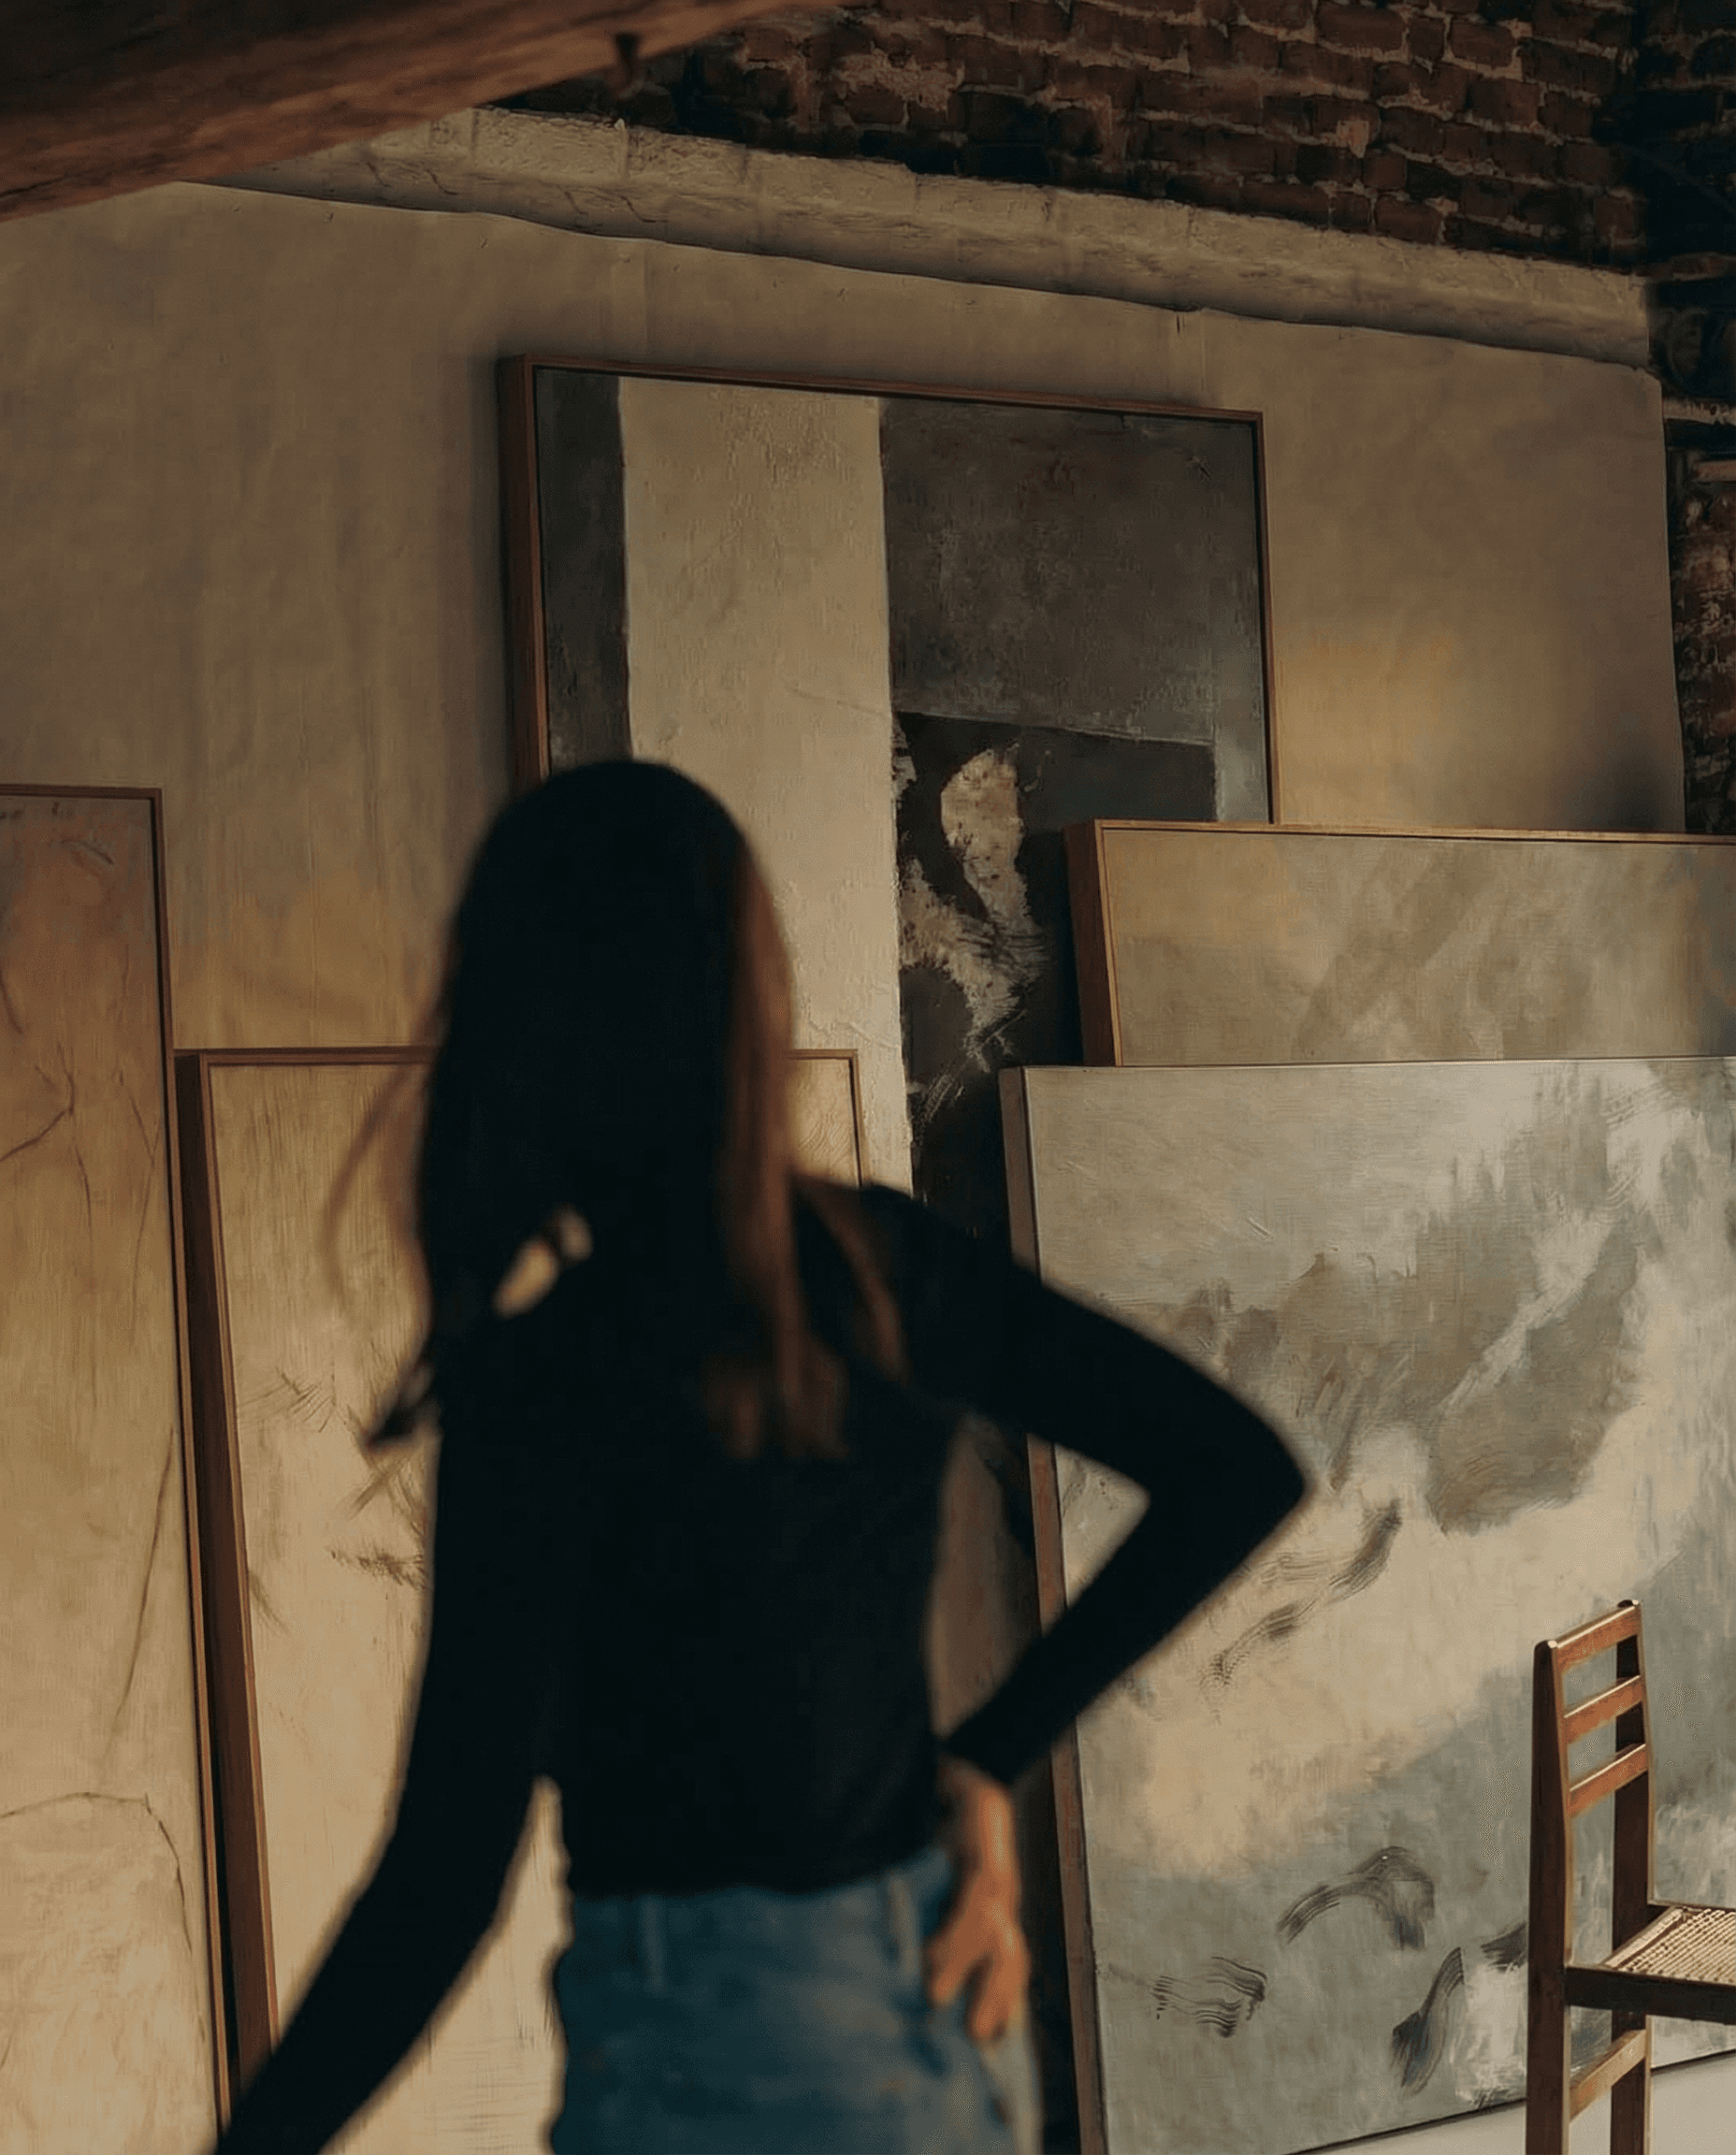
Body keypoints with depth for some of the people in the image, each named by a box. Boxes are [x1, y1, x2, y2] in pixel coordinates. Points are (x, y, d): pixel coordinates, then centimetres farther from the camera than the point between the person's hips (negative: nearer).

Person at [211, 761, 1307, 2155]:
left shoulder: (542, 1377, -21)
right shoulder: (883, 1269, -3)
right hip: (949, 2036, 7)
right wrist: (997, 1754, 5)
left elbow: (448, 1879, -22)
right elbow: (1239, 1471, 4)